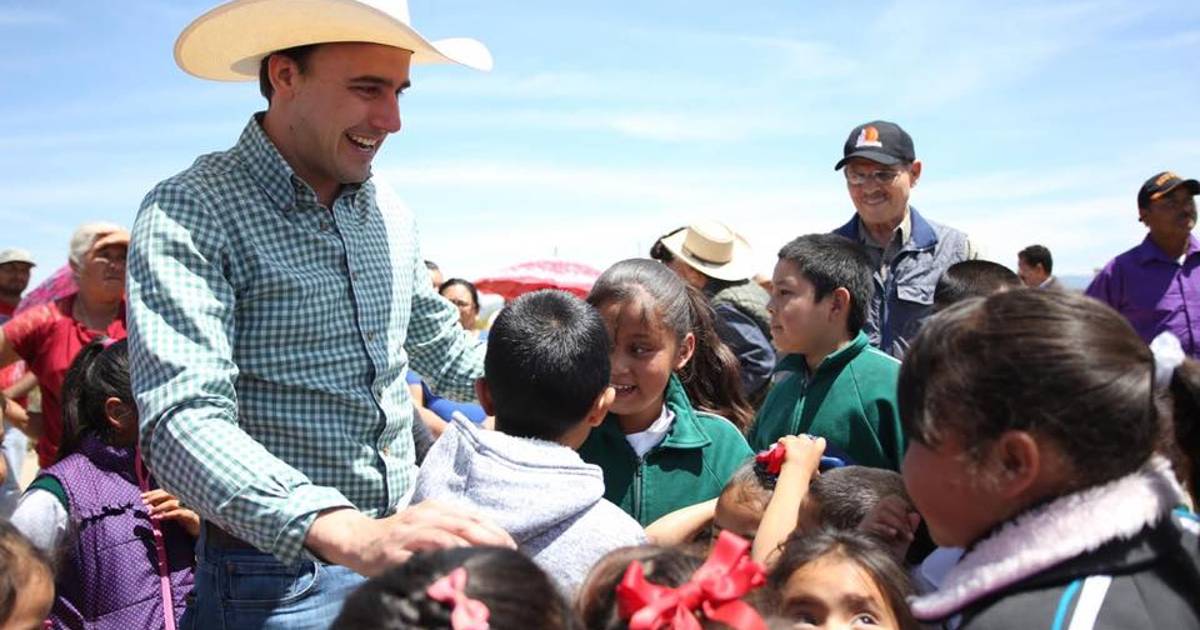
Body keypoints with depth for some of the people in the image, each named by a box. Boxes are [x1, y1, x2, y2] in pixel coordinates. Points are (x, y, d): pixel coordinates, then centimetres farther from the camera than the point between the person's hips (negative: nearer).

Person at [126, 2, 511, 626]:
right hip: (278, 579, -6)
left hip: (400, 547, 6)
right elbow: (182, 421, -27)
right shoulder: (190, 213, -14)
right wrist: (350, 534, -41)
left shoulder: (388, 212, 6)